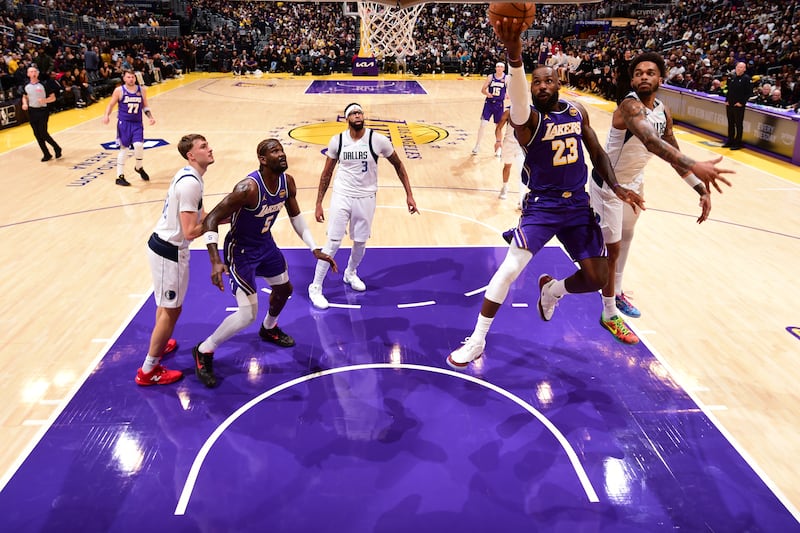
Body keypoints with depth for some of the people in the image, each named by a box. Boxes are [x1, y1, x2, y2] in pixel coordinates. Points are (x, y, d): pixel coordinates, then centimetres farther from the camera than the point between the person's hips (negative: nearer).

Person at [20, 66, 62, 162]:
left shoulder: (43, 84, -8)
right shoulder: (26, 86, 4)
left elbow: (53, 98, -6)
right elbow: (25, 97, 19)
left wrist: (44, 100, -24)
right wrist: (25, 104, -1)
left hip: (42, 111, -5)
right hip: (31, 111, 5)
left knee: (43, 133, -10)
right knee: (37, 134, 6)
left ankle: (57, 148, 13)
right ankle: (46, 154, 16)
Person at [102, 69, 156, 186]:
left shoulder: (141, 90, 5)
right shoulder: (119, 90, -4)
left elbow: (145, 106, 14)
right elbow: (111, 104, 3)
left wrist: (150, 117, 0)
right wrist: (106, 115, -14)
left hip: (137, 123, 2)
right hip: (124, 123, -2)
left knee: (139, 145, -15)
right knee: (124, 148, 0)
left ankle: (139, 167, 16)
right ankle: (120, 177, 10)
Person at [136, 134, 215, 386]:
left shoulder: (189, 175, 7)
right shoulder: (191, 183, -24)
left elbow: (197, 216, 9)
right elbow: (190, 232, -28)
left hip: (163, 244, 10)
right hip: (169, 250, -10)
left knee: (166, 305, 27)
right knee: (172, 309, 2)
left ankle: (159, 344, 48)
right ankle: (148, 370, 14)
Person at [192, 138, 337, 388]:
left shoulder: (287, 182, -10)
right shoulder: (248, 188, -33)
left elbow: (296, 215, 7)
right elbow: (210, 220, -30)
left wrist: (315, 249, 2)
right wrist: (215, 262, -40)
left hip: (265, 243, 8)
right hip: (240, 250, -8)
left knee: (284, 289, 25)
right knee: (248, 314, -12)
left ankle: (269, 329, 55)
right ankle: (203, 352, 10)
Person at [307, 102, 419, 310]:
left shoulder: (377, 140, -12)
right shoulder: (337, 141, -8)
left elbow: (398, 165, 0)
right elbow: (326, 173, 3)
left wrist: (409, 195, -3)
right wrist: (319, 203, 2)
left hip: (366, 198, 1)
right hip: (342, 196, -1)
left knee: (360, 242, 13)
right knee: (333, 243, -3)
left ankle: (350, 273, 43)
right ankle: (315, 287, 10)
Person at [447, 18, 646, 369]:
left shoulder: (578, 112, 4)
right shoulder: (529, 117, -15)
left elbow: (597, 152, 15)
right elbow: (518, 101, -41)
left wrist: (616, 187, 0)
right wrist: (514, 53, -59)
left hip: (578, 204, 5)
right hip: (542, 206, -5)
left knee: (597, 279, 2)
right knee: (509, 269, -15)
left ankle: (552, 289, 37)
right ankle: (477, 340, 0)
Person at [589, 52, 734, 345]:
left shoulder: (664, 111, -3)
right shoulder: (630, 106, -30)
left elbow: (672, 151, 7)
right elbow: (651, 141, -49)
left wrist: (701, 189, -1)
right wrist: (694, 166, -62)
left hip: (634, 181, 9)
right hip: (608, 183, -9)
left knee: (626, 236, 23)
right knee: (612, 248, -5)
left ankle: (616, 293, 44)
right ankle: (609, 315, 9)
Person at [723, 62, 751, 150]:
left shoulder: (746, 78, -8)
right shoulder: (732, 77, 8)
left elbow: (749, 92, -10)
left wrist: (742, 102, -15)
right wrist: (727, 100, 7)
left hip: (739, 106, -6)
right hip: (729, 105, 6)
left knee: (738, 125, 1)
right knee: (730, 124, 14)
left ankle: (738, 143, 7)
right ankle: (730, 141, 24)